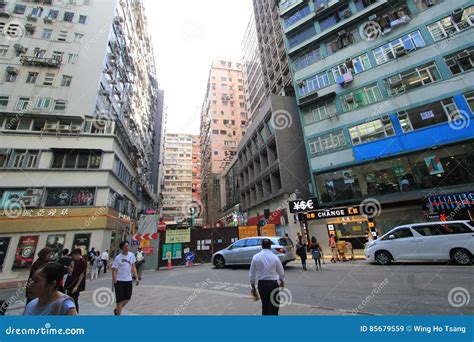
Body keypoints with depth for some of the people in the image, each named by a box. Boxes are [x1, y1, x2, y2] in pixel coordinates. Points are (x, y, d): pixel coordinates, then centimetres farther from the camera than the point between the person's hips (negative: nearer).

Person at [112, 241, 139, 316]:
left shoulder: (132, 255, 0)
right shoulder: (118, 258, -15)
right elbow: (114, 270, -12)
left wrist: (136, 277, 5)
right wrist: (115, 282, -18)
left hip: (129, 281, 5)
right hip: (120, 281, -5)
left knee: (127, 299, 14)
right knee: (120, 300, 2)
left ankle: (117, 310, 40)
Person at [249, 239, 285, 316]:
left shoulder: (256, 257, -6)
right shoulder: (275, 257, -10)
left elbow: (252, 274, -1)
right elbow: (281, 272, 3)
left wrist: (253, 287, 11)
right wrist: (282, 281, 22)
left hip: (261, 284, 2)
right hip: (273, 283, -2)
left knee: (265, 305, 20)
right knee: (274, 306, 13)